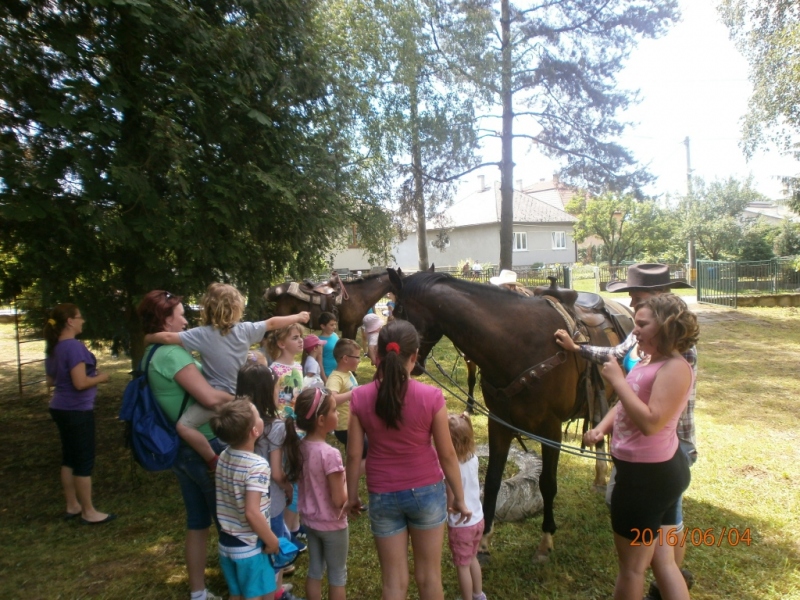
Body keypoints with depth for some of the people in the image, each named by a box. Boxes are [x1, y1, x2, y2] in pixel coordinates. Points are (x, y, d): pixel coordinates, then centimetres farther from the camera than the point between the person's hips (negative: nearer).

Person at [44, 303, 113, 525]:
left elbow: (51, 381, 16)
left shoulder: (53, 347, 8)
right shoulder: (74, 346, -21)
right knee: (84, 461, 0)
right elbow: (80, 383, -24)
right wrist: (100, 377, -8)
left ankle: (72, 506, 28)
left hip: (61, 408, 9)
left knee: (69, 457, 17)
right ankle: (89, 512, 10)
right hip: (77, 410, -9)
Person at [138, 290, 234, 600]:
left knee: (197, 521, 19)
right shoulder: (172, 353, -21)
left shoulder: (151, 354, 8)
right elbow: (210, 397, -29)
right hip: (201, 446, -9)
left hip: (181, 448, 9)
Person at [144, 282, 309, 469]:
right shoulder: (244, 330, -6)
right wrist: (298, 317, 17)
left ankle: (214, 461, -8)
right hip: (240, 393, 6)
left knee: (184, 426, -7)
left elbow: (168, 337, -19)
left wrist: (148, 338, 2)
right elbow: (272, 323, 4)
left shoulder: (202, 334, -17)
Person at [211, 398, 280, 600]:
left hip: (226, 542, 7)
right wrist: (272, 541, -16)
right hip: (250, 546, -7)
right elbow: (252, 513, -28)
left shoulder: (224, 457, -3)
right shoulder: (257, 465, -25)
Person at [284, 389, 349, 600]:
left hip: (309, 520, 6)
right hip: (331, 524, -6)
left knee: (314, 570, 22)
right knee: (337, 575, 14)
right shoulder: (330, 454, -29)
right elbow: (338, 500, -24)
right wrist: (347, 483, -6)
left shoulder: (299, 447, -8)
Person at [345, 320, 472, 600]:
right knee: (429, 575, 19)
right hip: (427, 492, -1)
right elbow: (447, 455, -9)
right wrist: (459, 498, 5)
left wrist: (352, 495, 10)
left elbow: (353, 454, -6)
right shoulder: (431, 396, -17)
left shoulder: (361, 397, -13)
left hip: (382, 496, 1)